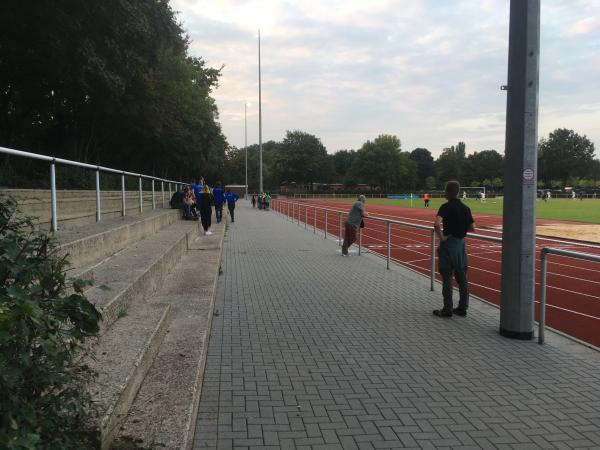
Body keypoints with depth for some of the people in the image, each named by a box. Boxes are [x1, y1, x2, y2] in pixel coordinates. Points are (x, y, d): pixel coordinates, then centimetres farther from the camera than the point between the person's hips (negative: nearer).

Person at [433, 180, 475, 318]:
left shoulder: (446, 207, -13)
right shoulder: (465, 208, 4)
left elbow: (437, 224, -29)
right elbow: (472, 228, 8)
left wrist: (441, 237, -17)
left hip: (448, 244, -6)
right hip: (461, 243, 6)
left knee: (447, 278, 1)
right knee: (462, 277, 12)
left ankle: (447, 310, 6)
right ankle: (462, 308, 18)